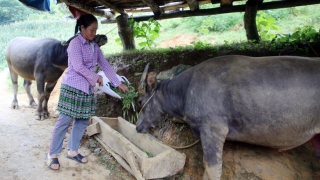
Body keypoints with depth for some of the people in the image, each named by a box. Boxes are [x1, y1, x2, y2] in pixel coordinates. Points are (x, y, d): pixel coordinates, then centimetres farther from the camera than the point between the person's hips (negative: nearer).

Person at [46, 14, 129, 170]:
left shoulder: (94, 46, 11)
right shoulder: (75, 43, -10)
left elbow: (105, 65, 11)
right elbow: (78, 67, -18)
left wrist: (118, 83, 9)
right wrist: (96, 78, -9)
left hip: (87, 89, 7)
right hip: (72, 87, -7)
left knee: (83, 121, 10)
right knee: (64, 121, -2)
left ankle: (72, 151, 24)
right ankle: (52, 154, 11)